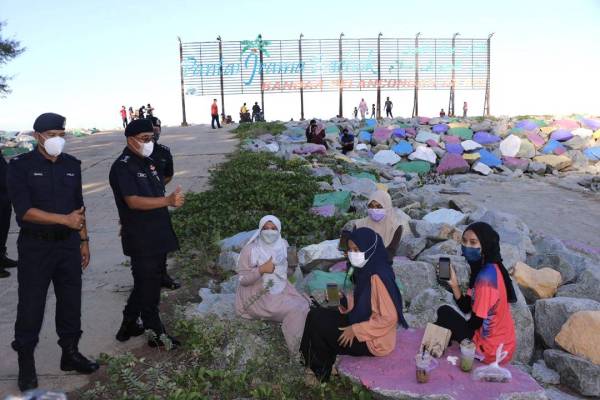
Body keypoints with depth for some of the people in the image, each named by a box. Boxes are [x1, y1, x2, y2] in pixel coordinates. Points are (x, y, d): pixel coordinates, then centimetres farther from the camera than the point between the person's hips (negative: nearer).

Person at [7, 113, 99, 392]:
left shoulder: (72, 165, 7)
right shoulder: (20, 166, -8)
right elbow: (23, 210, -17)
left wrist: (83, 240, 12)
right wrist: (64, 219, -23)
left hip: (68, 244, 4)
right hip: (35, 246, -4)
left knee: (71, 301, 11)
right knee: (31, 305, 4)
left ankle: (70, 354, 27)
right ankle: (26, 363, 20)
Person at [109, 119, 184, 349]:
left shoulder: (148, 163, 13)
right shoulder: (122, 167, -14)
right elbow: (133, 201, -24)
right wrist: (169, 201, -33)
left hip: (158, 236, 9)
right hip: (140, 240, -9)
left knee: (147, 284, 18)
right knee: (148, 286, 3)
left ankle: (129, 325, 33)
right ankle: (156, 334, 15)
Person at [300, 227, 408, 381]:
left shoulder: (379, 276, -26)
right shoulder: (365, 269, 1)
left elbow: (389, 318, -26)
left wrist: (356, 330, -22)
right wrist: (344, 299, -5)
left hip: (374, 341, -9)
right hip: (362, 322, 9)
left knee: (317, 324, -9)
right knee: (316, 315, 1)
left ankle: (322, 372, 14)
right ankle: (319, 366, 11)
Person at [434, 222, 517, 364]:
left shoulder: (486, 276, -26)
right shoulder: (486, 269, 2)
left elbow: (475, 322, -20)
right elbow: (466, 307, 2)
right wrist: (454, 284, -13)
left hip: (491, 349, -8)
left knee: (445, 314, 1)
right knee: (445, 311, 15)